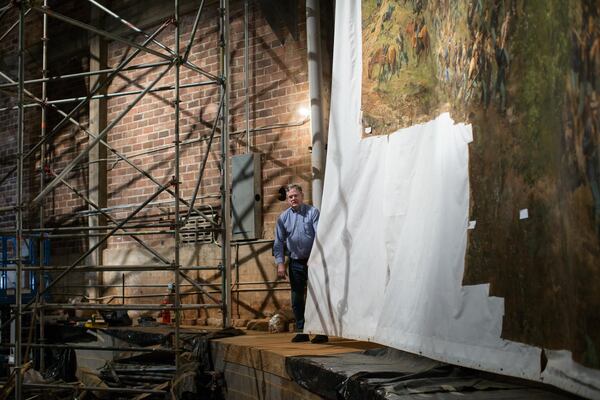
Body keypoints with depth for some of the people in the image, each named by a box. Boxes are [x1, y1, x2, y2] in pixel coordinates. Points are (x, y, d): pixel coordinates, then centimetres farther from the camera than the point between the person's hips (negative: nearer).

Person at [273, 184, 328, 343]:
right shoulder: (283, 218, 7)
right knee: (297, 298, 7)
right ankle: (301, 331, 16)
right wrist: (280, 263, -3)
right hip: (295, 262, 4)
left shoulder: (313, 212, -3)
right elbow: (279, 242, 6)